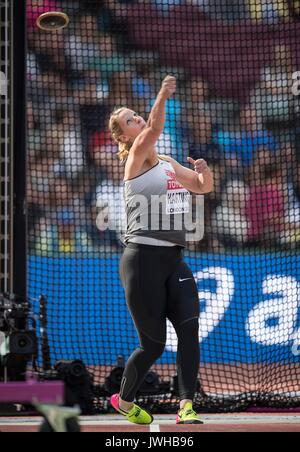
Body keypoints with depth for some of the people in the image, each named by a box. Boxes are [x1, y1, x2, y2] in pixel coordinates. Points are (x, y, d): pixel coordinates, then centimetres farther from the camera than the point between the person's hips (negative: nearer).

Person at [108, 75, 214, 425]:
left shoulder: (169, 164, 17)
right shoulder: (135, 160, -4)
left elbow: (204, 187, 28)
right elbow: (154, 129, -24)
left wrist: (203, 170, 5)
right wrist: (162, 94, -40)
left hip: (173, 261, 6)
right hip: (142, 260, -6)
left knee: (189, 328, -14)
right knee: (153, 344, -1)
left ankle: (186, 406, -15)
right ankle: (124, 401, 23)